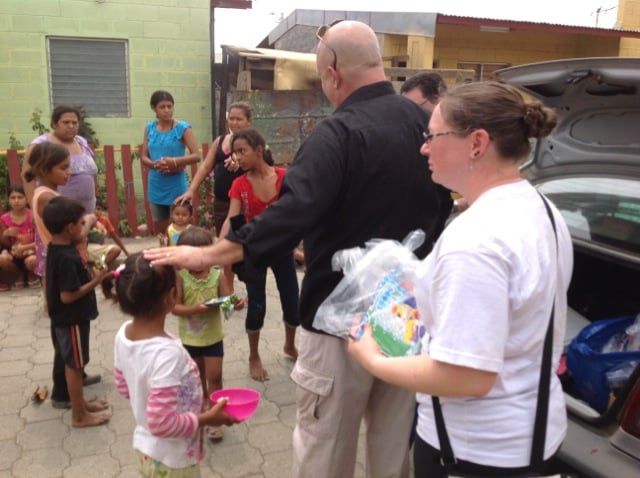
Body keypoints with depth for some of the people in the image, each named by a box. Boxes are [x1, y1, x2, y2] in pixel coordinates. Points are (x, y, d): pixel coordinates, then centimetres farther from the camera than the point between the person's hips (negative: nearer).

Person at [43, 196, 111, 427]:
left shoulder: (57, 248, 1)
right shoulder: (66, 258, -28)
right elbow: (67, 296, -27)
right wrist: (95, 281, -20)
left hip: (71, 318, 10)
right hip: (71, 320, -10)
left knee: (73, 364, 21)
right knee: (74, 365, 4)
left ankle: (80, 403, 37)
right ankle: (79, 416, 18)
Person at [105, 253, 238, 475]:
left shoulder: (124, 334, -10)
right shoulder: (166, 352, -34)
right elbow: (162, 423, -31)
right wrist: (207, 418, -19)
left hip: (145, 448, 7)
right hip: (171, 461, -7)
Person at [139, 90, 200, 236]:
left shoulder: (183, 128, -5)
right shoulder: (150, 128, 7)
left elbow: (196, 156, -10)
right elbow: (143, 157, 7)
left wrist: (175, 161, -24)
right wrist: (155, 164, -14)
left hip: (176, 185, -4)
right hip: (156, 185, 4)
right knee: (159, 230, 12)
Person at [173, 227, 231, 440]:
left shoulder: (218, 276, -12)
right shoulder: (180, 277, -15)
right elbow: (174, 307, -15)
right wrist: (194, 309, -31)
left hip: (213, 337, 0)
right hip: (189, 338, 1)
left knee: (214, 377, 1)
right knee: (197, 378, 20)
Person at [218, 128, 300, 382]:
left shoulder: (285, 176, -10)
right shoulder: (239, 185, -7)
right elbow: (232, 220, -16)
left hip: (283, 250, 0)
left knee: (293, 303, 8)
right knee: (257, 305, 5)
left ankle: (290, 345, 37)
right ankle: (254, 357, 26)